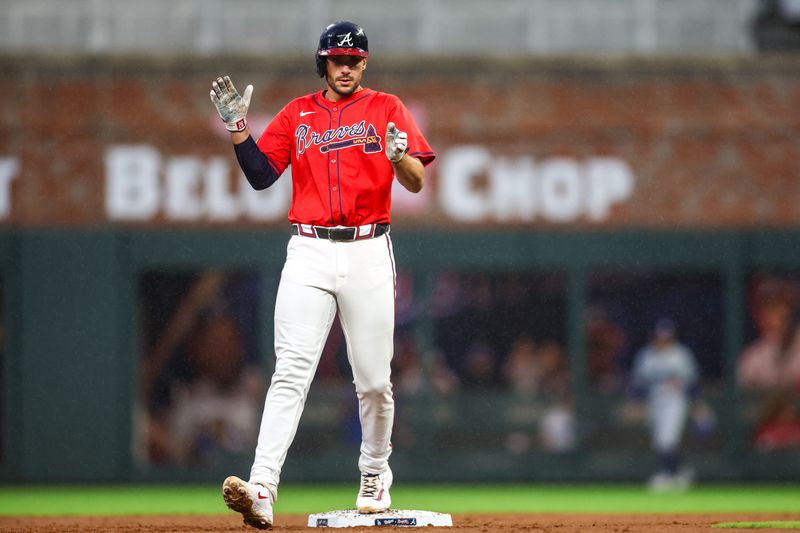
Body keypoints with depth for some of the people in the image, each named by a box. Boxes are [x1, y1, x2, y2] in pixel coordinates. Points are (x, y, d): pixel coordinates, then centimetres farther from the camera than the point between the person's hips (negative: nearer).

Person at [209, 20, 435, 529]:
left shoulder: (387, 109, 7)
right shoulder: (297, 114, 13)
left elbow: (416, 182, -2)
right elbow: (261, 175, 6)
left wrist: (398, 155, -24)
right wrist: (237, 124, -4)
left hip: (368, 254, 0)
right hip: (309, 256, 0)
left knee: (374, 380, 5)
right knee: (291, 373, -12)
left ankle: (375, 474, 29)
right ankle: (262, 490, -24)